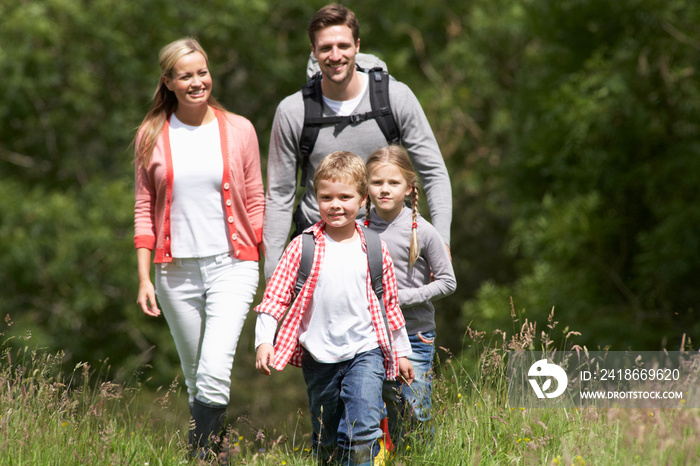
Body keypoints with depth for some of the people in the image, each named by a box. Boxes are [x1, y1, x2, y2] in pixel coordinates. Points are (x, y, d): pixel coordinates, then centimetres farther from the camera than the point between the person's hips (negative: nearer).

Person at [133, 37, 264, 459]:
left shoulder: (239, 130, 3)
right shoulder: (152, 136, 4)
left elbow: (255, 202, 7)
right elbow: (145, 209, 7)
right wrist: (144, 278, 2)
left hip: (232, 265, -2)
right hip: (177, 270, 2)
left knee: (215, 373, -17)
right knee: (194, 377, 9)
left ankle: (201, 451, -13)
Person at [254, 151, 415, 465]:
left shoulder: (375, 250, 2)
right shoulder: (303, 247, -2)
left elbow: (389, 304, 12)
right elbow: (276, 295, -2)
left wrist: (402, 352, 18)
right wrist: (263, 339, -13)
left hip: (365, 349, -1)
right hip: (318, 356, 1)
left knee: (363, 429, -17)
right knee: (325, 439, 12)